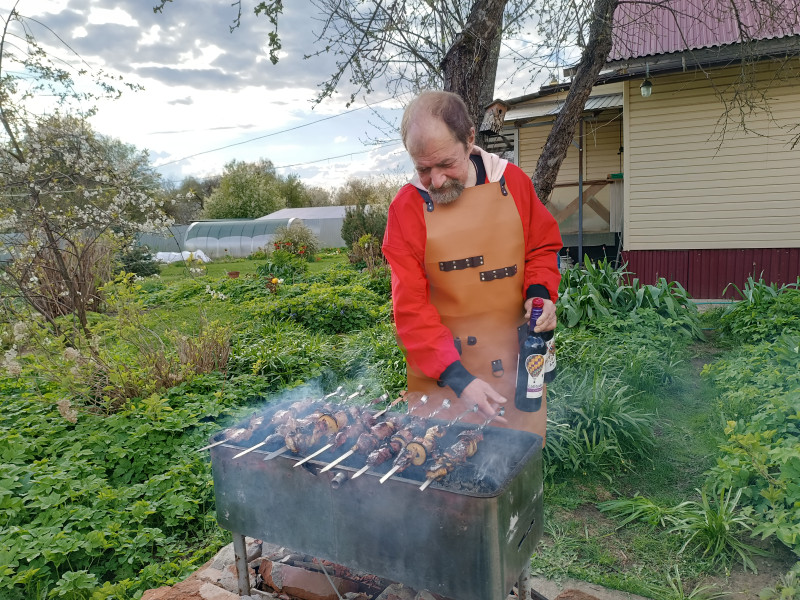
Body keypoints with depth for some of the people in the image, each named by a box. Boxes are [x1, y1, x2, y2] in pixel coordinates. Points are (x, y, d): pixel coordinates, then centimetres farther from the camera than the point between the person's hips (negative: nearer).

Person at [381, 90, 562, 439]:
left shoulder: (513, 181, -1)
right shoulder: (406, 206, -9)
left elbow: (543, 245, 14)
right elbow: (411, 309, -11)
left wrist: (540, 291, -8)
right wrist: (456, 377, -20)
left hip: (518, 362, 3)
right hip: (442, 374, -2)